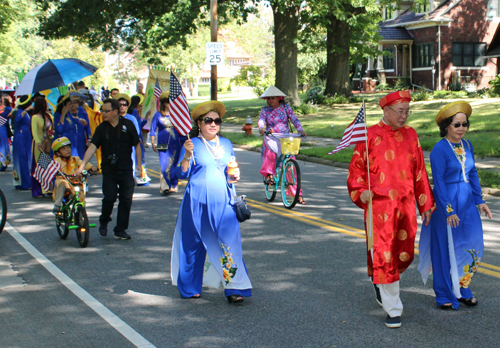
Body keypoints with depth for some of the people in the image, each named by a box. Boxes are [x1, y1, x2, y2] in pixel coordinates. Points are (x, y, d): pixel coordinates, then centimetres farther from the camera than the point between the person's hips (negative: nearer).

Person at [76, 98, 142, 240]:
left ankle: (120, 230, 10)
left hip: (126, 170, 0)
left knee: (126, 199, -1)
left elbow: (137, 145, 6)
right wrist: (82, 165, -17)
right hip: (109, 170, 0)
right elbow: (92, 147, -7)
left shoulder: (128, 125, -1)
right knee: (110, 197, -9)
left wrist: (139, 164, 2)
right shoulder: (101, 128, 1)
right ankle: (103, 222, 20)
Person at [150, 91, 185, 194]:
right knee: (165, 164, -11)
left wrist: (183, 142, 14)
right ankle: (165, 187, -10)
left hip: (175, 143, 2)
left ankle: (173, 185, 12)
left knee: (174, 164, 3)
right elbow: (153, 130, 5)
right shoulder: (158, 115, 3)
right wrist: (153, 143, -1)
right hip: (163, 143, -2)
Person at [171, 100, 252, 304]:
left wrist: (235, 176, 2)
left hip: (223, 201, 3)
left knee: (229, 243, -8)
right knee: (194, 243, 6)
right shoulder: (192, 144, 0)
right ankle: (189, 288, 22)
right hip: (198, 201, -3)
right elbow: (182, 174, -6)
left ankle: (234, 289, -6)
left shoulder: (226, 144, 13)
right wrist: (187, 155, -22)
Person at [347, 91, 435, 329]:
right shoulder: (369, 136, -4)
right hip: (379, 206, -4)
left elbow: (420, 172, 13)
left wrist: (426, 205, 12)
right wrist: (361, 191, -18)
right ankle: (393, 310, 5)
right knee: (383, 254, -4)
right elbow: (356, 168, 0)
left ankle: (380, 282, 39)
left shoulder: (410, 135, 9)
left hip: (405, 205, 4)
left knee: (405, 254, 9)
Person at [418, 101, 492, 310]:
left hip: (467, 203, 7)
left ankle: (462, 290, 24)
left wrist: (479, 200, 12)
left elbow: (472, 174, 15)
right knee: (446, 248, 3)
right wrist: (448, 210, -18)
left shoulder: (467, 146, 8)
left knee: (470, 247, 9)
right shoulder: (440, 149, -14)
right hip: (447, 202, -7)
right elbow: (438, 181, -16)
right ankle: (445, 296, 15)